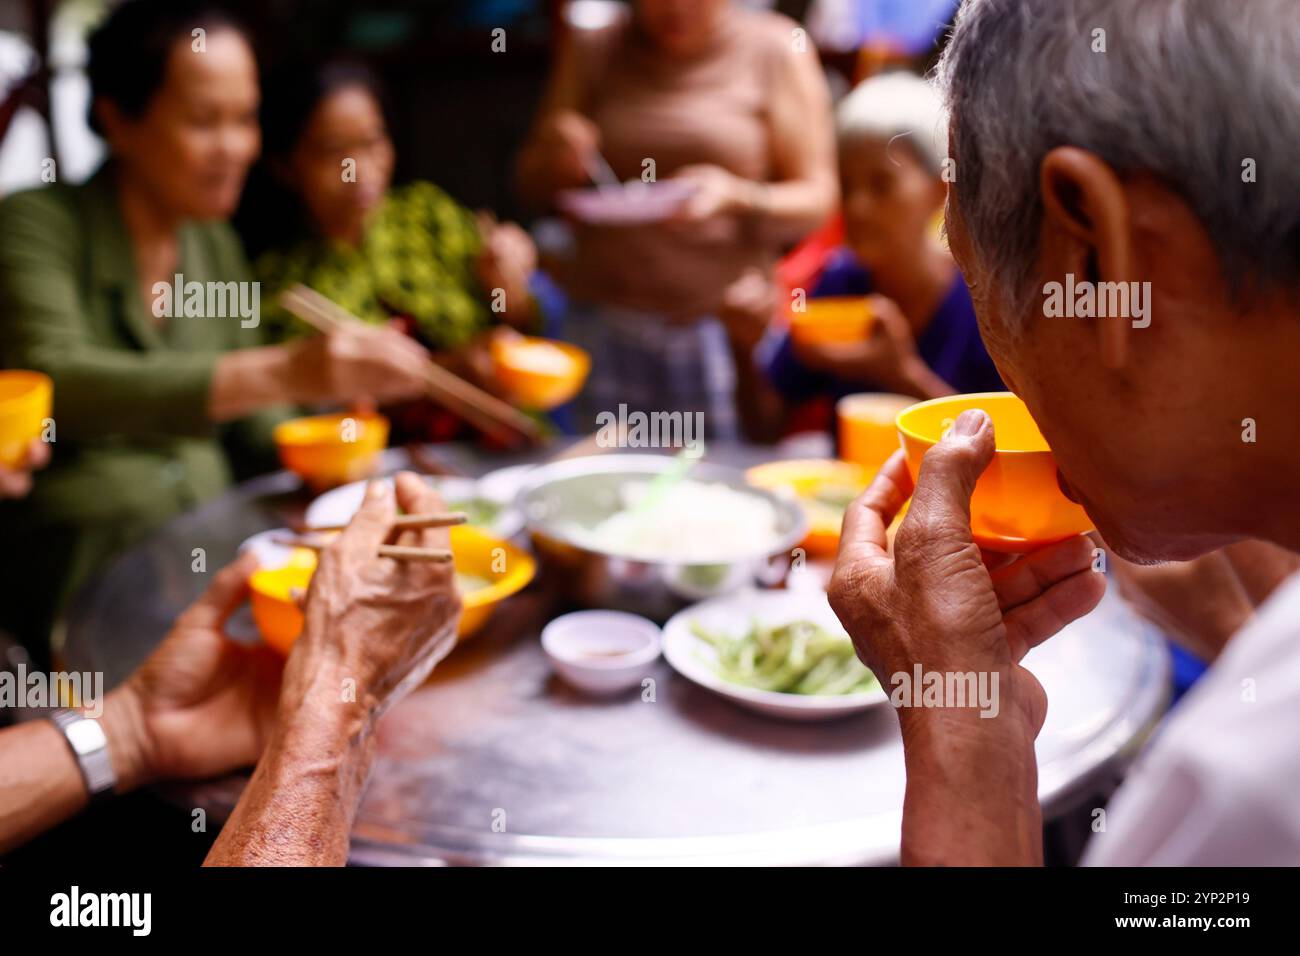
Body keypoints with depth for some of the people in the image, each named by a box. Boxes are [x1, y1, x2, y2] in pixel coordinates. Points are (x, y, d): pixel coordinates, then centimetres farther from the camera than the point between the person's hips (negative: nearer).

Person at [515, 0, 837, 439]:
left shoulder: (776, 48, 2)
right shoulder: (591, 50, 9)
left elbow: (817, 200, -1)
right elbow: (534, 188, 13)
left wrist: (736, 196, -19)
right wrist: (555, 159, -10)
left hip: (724, 327, -2)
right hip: (605, 319, 2)